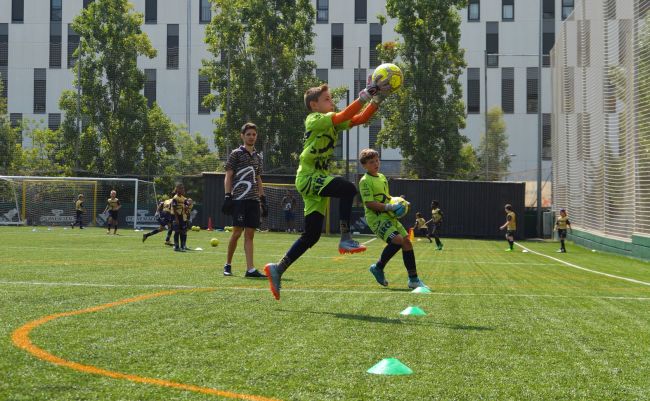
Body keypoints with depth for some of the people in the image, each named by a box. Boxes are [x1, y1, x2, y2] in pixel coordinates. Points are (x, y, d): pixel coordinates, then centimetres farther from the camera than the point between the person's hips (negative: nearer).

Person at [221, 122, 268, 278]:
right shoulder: (236, 154, 2)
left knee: (250, 234, 1)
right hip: (239, 199, -5)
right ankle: (228, 265, 10)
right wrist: (228, 196, -10)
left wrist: (263, 199, 17)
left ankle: (250, 269, -3)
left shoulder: (257, 157, 19)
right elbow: (228, 177, -1)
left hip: (254, 200, 5)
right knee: (237, 232, -6)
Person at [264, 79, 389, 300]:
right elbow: (342, 116, -26)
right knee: (348, 189, -32)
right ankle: (345, 239, -27)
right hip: (308, 176, -9)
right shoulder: (315, 119, -10)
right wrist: (365, 94, -26)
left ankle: (277, 269, 13)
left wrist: (377, 98, -3)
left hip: (318, 179, 9)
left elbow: (361, 118, 8)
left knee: (311, 234, 6)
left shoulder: (332, 122, 15)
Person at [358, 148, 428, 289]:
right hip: (376, 218, -9)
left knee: (407, 241, 1)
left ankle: (413, 279, 7)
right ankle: (378, 267, -4)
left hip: (389, 216, 9)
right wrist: (389, 207, -22)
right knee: (397, 240, -25)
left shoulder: (382, 177, 18)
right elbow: (369, 203, -18)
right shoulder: (365, 181, -9)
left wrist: (397, 202, 10)